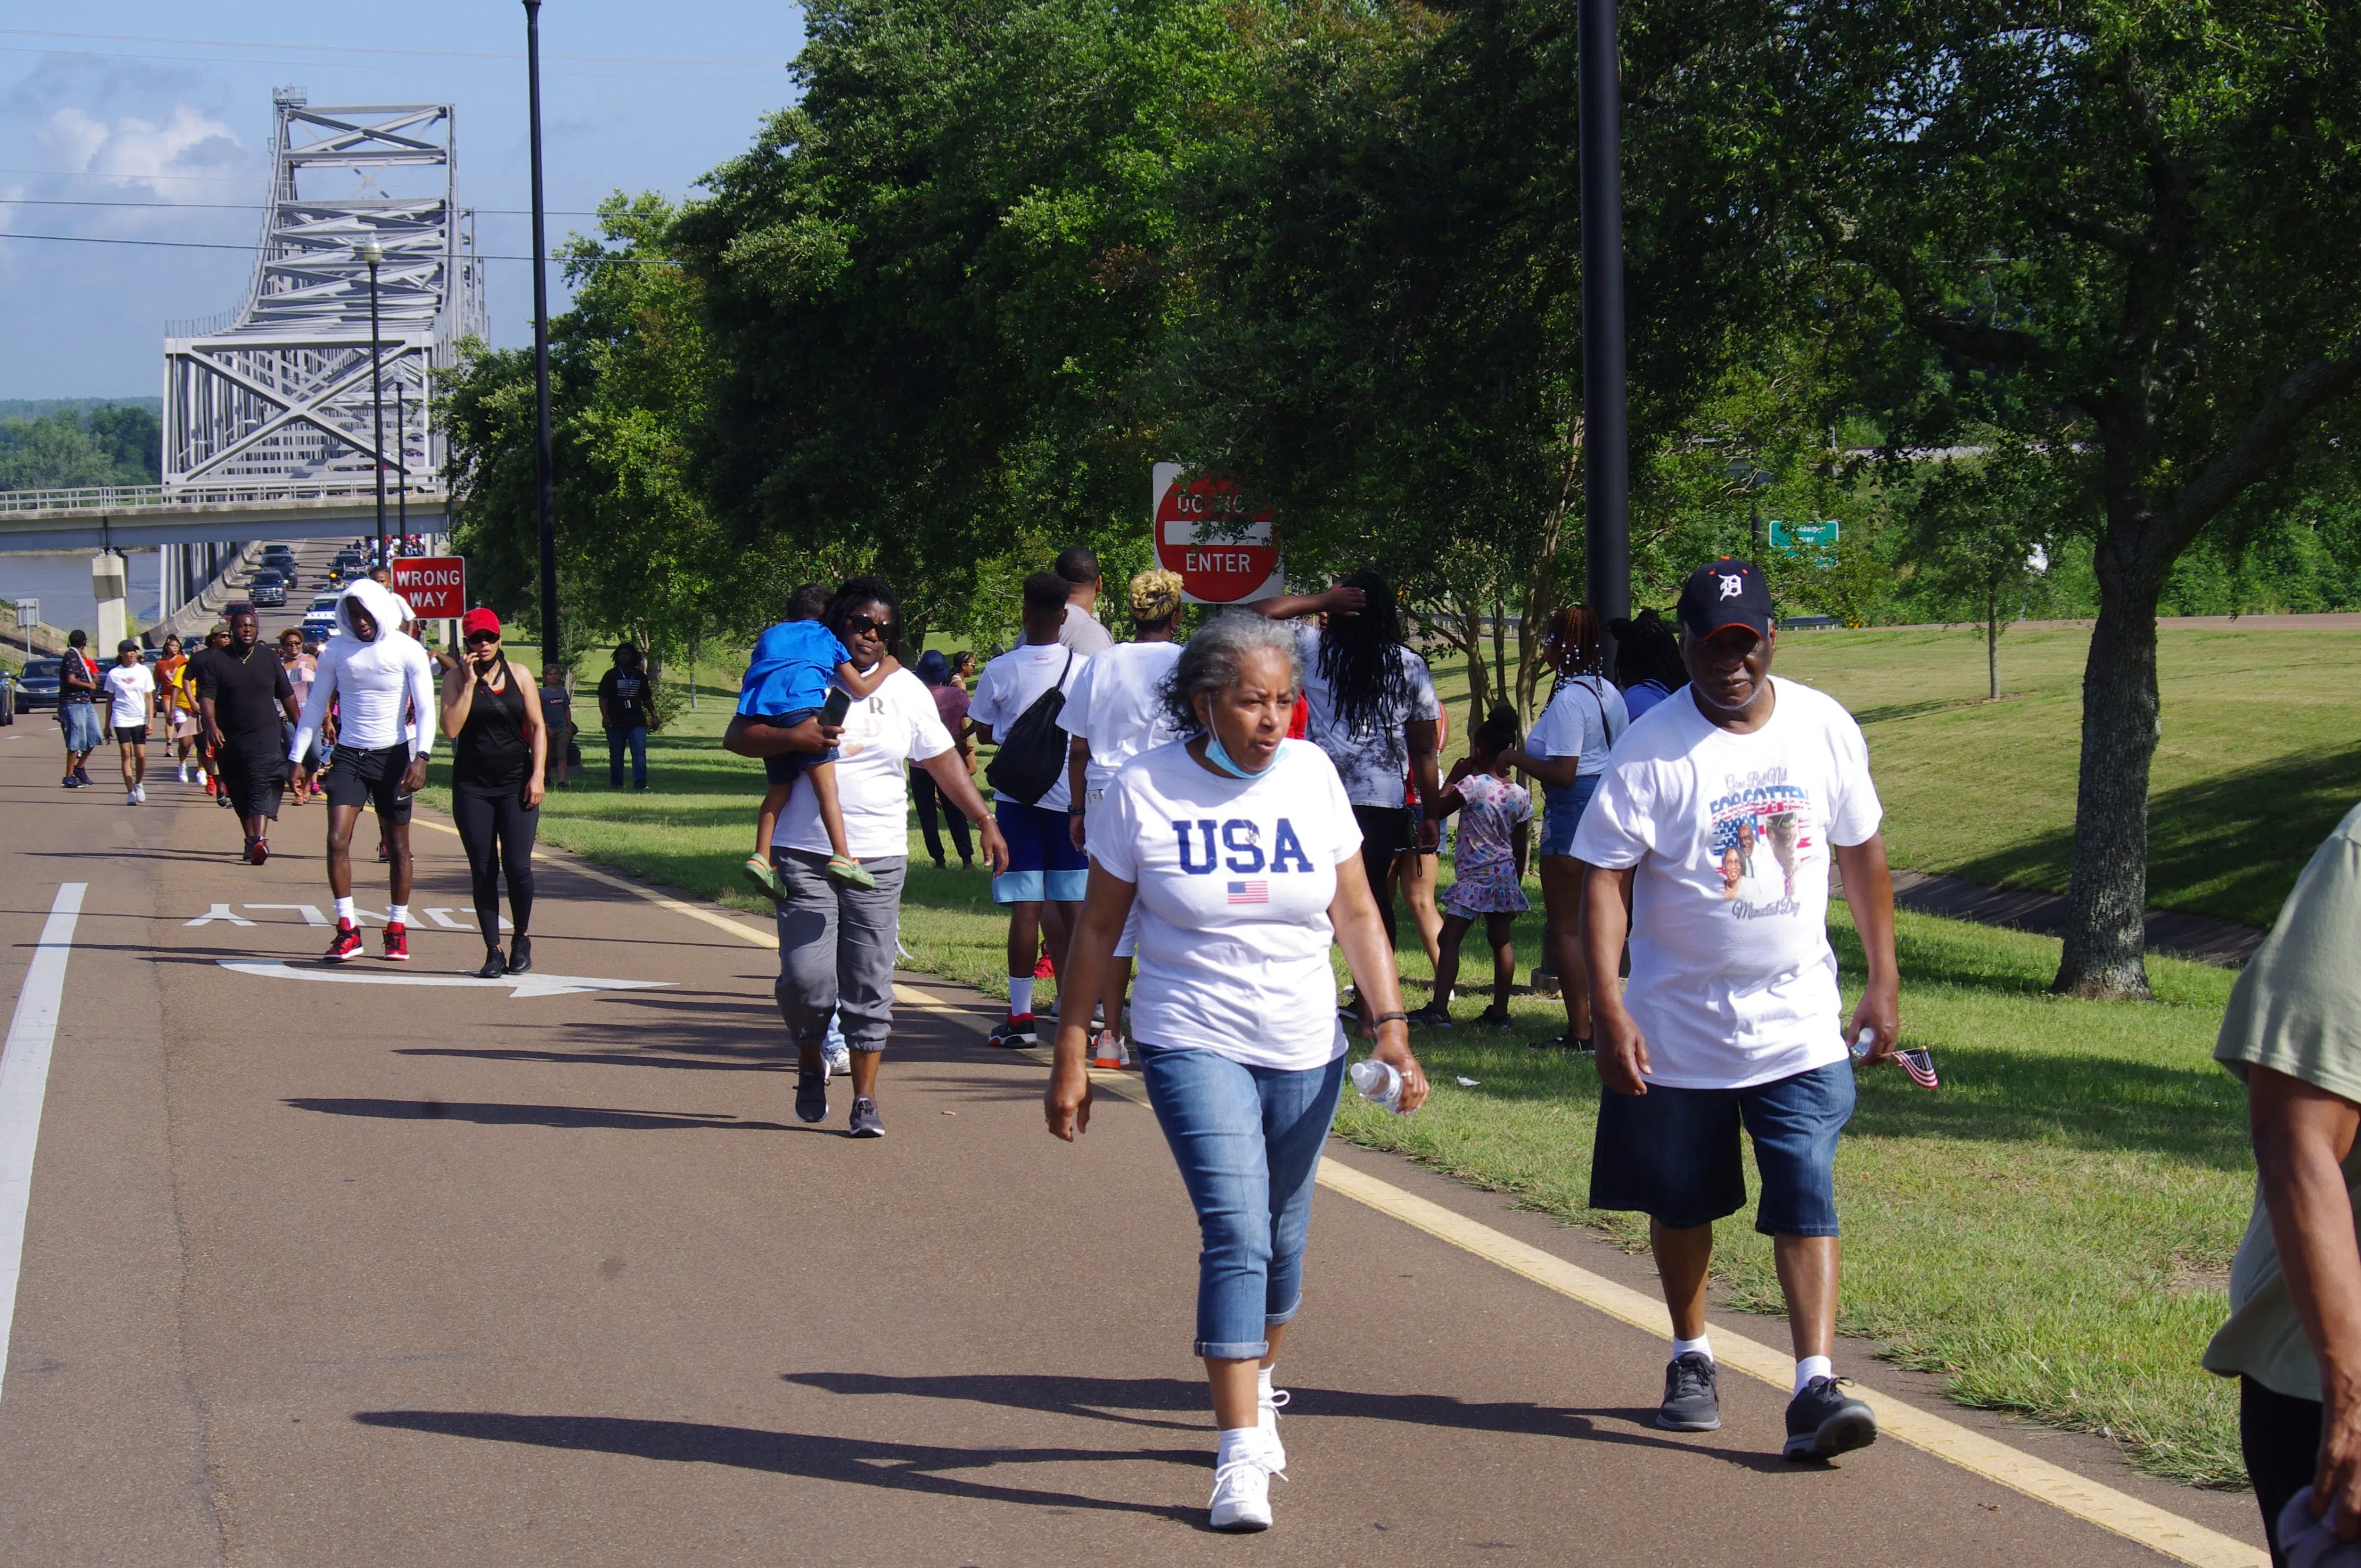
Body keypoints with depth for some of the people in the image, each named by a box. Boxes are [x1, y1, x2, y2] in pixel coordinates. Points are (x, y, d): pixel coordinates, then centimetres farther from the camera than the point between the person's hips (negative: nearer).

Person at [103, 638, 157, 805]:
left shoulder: (144, 671, 3)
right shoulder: (114, 674, 2)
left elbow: (149, 698, 5)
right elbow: (110, 699, 7)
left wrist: (150, 721, -3)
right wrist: (107, 724, 6)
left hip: (140, 719, 1)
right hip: (121, 719, -1)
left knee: (141, 755, -4)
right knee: (127, 755, -5)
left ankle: (139, 784, 21)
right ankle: (130, 792, -2)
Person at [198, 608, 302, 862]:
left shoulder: (269, 659, 7)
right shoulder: (215, 661, 0)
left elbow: (287, 696, 16)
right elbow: (206, 697, -9)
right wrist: (212, 727, -25)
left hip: (265, 735, -1)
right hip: (229, 739, 1)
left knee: (262, 786, -18)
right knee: (239, 794, 9)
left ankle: (260, 840, -32)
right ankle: (251, 839, 22)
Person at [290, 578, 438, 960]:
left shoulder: (407, 651, -6)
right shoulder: (337, 651, 2)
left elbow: (426, 709, -8)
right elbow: (315, 706, 10)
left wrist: (421, 757, -22)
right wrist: (297, 758, 5)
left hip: (392, 756, -2)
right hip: (348, 756, 2)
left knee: (398, 846, 6)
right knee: (337, 841, -13)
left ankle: (397, 929, 18)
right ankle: (347, 930, -9)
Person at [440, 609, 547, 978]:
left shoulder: (519, 674, 5)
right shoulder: (456, 678, 2)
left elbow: (537, 727, 6)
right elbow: (451, 728, -11)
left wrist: (538, 775, -4)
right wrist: (469, 683, -12)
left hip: (516, 783, 0)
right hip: (472, 786, 0)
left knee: (517, 865, -9)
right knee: (483, 871, 0)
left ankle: (522, 938, 13)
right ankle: (493, 951, 7)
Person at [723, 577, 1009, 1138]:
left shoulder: (905, 690, 10)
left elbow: (945, 763, 14)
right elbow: (736, 736, 1)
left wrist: (986, 823, 7)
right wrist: (793, 737, -16)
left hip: (880, 859, 2)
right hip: (805, 855, -2)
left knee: (871, 985, -1)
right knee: (807, 977, -11)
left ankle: (865, 1097, 8)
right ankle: (810, 1063, 18)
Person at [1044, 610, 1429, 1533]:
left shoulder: (1309, 774, 0)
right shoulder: (1143, 790, -6)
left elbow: (1355, 912, 6)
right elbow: (1099, 928, 1)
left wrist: (1392, 1024, -3)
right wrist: (1071, 1057, 1)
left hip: (1304, 1050, 3)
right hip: (1195, 1044, -3)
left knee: (1281, 1240, 14)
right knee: (1236, 1235, -16)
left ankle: (1257, 1392, 38)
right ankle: (1241, 1455, -16)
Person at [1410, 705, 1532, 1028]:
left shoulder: (1472, 785, -14)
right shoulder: (1520, 795, 4)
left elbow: (1435, 811, -8)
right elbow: (1521, 846, 10)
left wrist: (1452, 778, 2)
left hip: (1474, 878, -6)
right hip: (1505, 875, 6)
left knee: (1449, 939, -6)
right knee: (1502, 941, 12)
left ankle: (1439, 1008, -14)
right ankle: (1500, 1011, 14)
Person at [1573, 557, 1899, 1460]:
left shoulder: (1825, 728, 0)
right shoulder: (1650, 751, -11)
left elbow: (1861, 854, 11)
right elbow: (1604, 882, -11)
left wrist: (1883, 984, 10)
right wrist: (1609, 1012, -19)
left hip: (1800, 1023, 1)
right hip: (1677, 1027, -1)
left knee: (1807, 1201, -10)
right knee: (1681, 1203, 12)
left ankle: (1815, 1386, -14)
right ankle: (1691, 1360, 32)